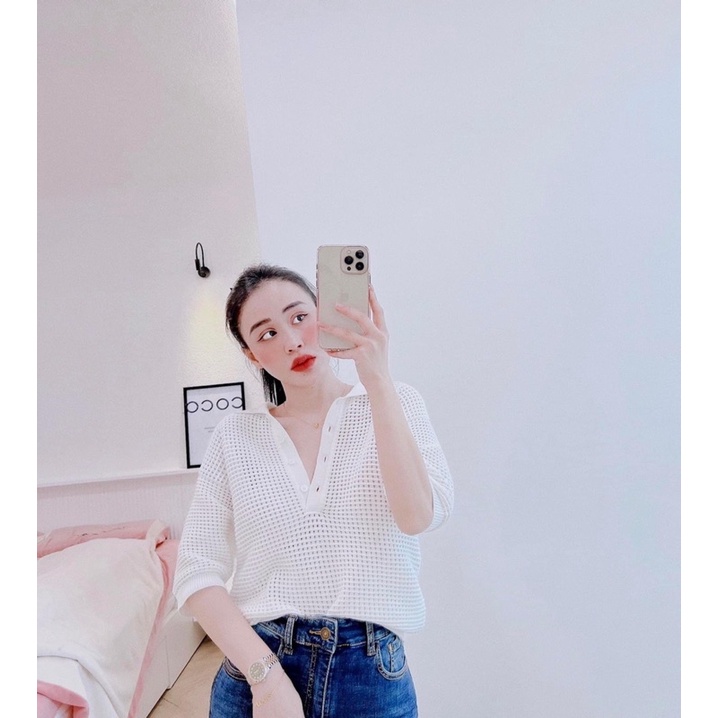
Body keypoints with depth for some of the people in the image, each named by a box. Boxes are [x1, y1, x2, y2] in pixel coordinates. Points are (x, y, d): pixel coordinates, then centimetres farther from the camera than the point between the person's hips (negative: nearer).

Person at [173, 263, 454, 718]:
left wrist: (377, 379, -23)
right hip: (257, 669, 0)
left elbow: (420, 514, -18)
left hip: (374, 676, 0)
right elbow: (197, 572, -4)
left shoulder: (395, 404, -2)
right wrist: (265, 674, -14)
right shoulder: (234, 437, -1)